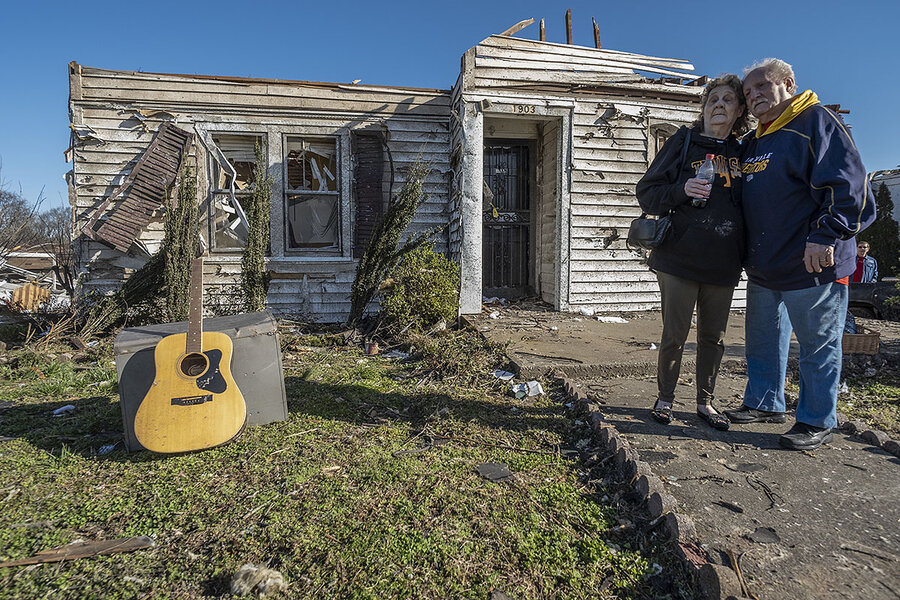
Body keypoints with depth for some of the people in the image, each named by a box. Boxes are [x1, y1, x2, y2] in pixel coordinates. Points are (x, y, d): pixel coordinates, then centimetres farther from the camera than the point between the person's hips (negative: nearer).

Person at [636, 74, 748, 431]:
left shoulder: (742, 153, 13)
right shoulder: (684, 142, 3)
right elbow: (646, 193, 0)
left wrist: (746, 254, 7)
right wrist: (681, 191, -18)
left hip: (723, 263, 4)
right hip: (680, 258, -4)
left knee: (714, 337, 11)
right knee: (674, 335, 3)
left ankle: (705, 402, 26)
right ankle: (665, 399, 21)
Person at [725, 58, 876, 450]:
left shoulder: (816, 122, -8)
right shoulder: (753, 142, 16)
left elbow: (848, 185, -17)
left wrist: (826, 234, -25)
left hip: (812, 266, -8)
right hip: (763, 268, 8)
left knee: (818, 344, 4)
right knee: (763, 340, 16)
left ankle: (816, 422, 15)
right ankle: (764, 403, 30)